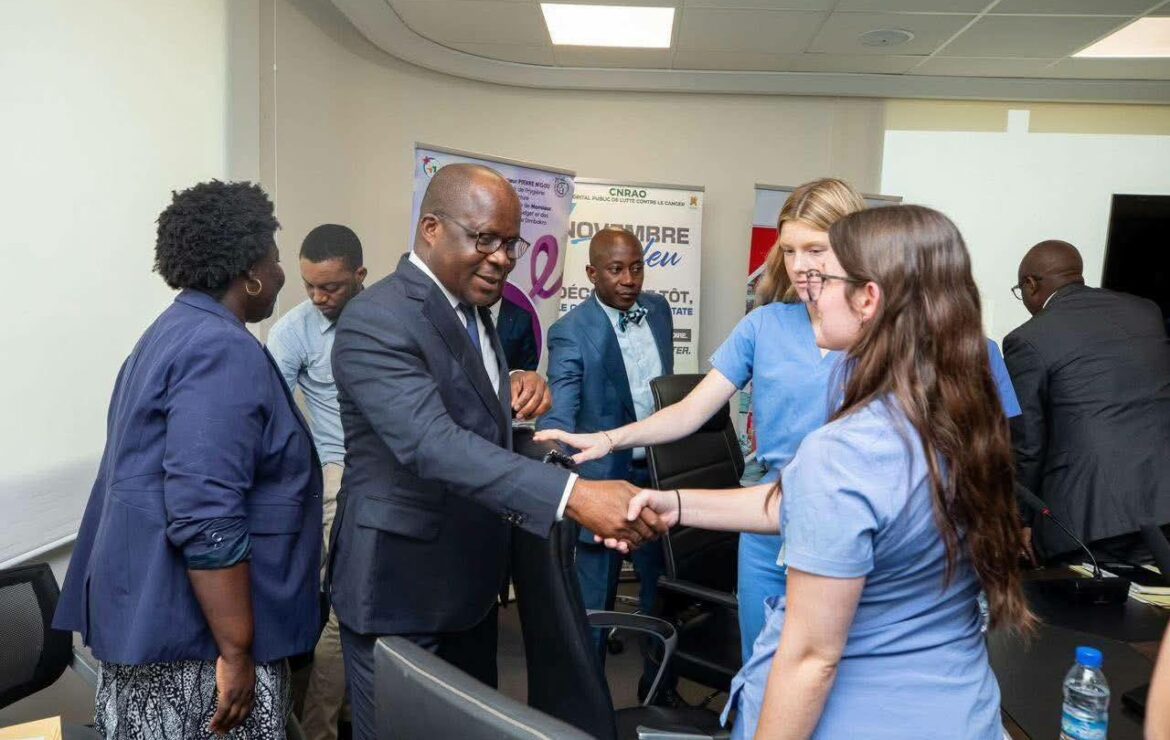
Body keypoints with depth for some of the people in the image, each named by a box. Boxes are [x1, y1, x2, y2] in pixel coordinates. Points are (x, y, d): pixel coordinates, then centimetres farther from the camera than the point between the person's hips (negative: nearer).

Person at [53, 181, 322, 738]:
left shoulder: (176, 331, 12)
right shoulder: (223, 350, -20)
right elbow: (207, 520, -27)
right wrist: (237, 653, -21)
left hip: (154, 615, 10)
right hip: (192, 634, -10)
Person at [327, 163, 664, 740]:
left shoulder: (472, 309, 7)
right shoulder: (376, 319, -22)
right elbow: (432, 444, -35)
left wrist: (517, 390, -5)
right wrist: (573, 495, -45)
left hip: (468, 582, 9)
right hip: (401, 588, -8)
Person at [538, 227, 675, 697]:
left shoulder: (659, 309, 3)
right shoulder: (571, 332, -15)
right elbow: (558, 415, -22)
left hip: (660, 473, 6)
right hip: (605, 478, -6)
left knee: (663, 589, 19)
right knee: (595, 600, 8)